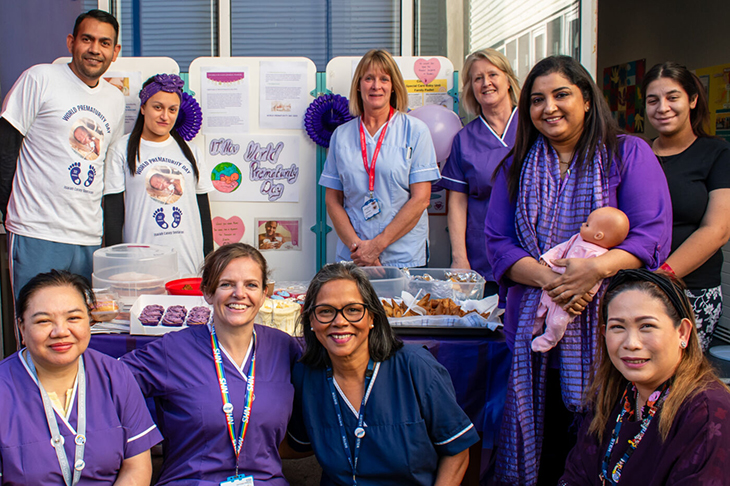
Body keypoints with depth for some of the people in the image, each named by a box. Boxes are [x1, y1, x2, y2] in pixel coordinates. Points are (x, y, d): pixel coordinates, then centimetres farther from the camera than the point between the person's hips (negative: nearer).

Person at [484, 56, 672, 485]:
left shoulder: (629, 154, 3)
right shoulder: (517, 167, 13)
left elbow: (653, 236, -5)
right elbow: (498, 242, 5)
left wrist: (596, 267, -22)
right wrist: (545, 278, -13)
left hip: (607, 327, -2)